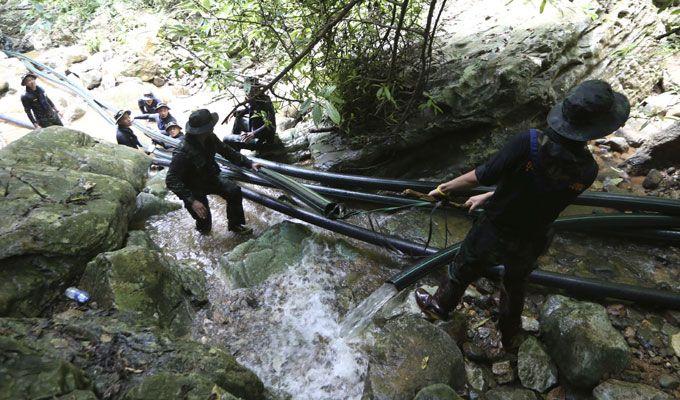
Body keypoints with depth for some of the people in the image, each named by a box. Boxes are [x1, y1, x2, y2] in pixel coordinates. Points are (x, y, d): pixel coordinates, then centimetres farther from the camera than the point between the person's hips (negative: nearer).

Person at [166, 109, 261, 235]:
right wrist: (192, 201, -43)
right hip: (194, 189, -6)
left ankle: (235, 225, 11)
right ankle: (203, 227, 40)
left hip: (210, 178, 6)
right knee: (204, 221, -1)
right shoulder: (183, 152, -36)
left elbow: (227, 152, -1)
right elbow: (171, 180, -35)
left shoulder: (210, 138, -16)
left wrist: (249, 163, -8)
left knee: (234, 191, -9)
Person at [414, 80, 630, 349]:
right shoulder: (588, 172, -16)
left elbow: (481, 176, -23)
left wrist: (445, 187, -6)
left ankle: (439, 306, 51)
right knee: (515, 288, 31)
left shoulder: (529, 144, -30)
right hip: (529, 246, 3)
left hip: (491, 235, -3)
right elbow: (538, 190, -4)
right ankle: (509, 336, 55)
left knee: (462, 271, 24)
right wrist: (488, 197, 8)